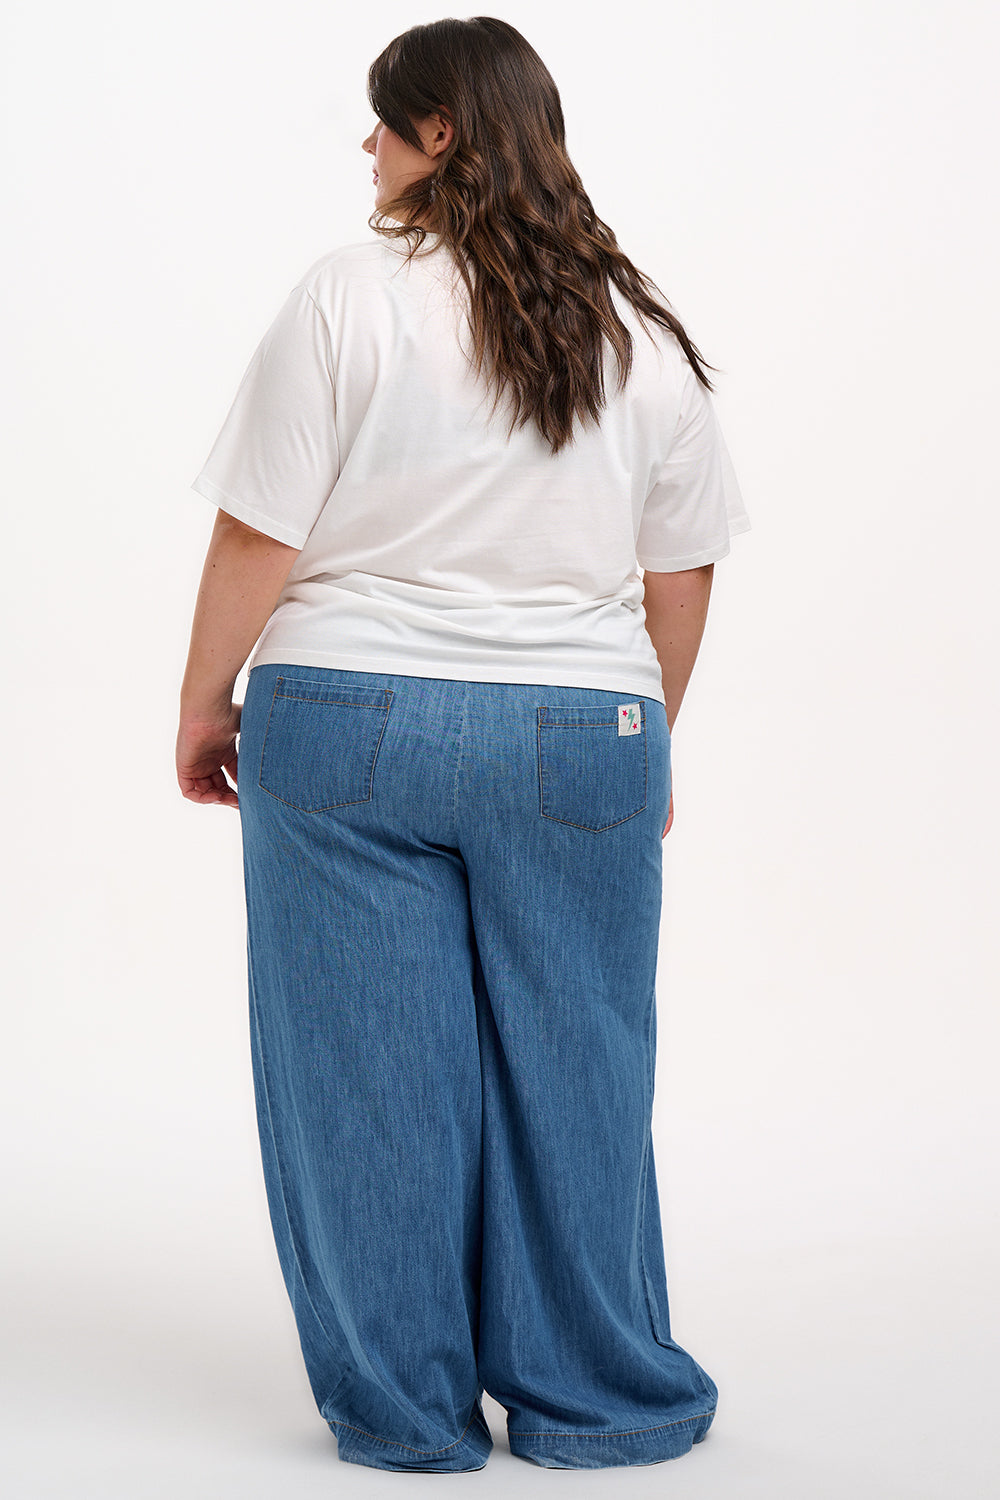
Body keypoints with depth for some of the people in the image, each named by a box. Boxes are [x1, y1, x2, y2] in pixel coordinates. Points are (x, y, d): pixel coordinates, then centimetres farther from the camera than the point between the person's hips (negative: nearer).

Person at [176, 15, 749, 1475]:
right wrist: (647, 737, 22)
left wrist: (204, 705, 5)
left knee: (367, 1074, 7)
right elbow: (680, 575, 10)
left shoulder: (349, 295, -6)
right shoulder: (643, 331, 7)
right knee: (572, 1067, 11)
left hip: (348, 729, -2)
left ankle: (403, 1407, 18)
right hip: (579, 739, 3)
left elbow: (260, 536, -7)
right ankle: (594, 1399, 22)